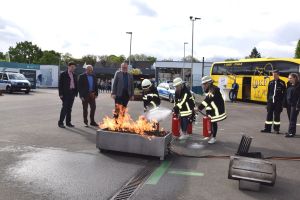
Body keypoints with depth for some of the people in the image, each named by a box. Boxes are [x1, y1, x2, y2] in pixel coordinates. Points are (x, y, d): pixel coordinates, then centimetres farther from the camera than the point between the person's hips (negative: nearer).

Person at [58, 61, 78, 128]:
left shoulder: (74, 75, 14)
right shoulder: (63, 74, -2)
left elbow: (76, 84, 16)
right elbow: (60, 84, -6)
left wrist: (76, 92, 7)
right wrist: (60, 94, -12)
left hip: (72, 93, 5)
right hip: (65, 93, -5)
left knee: (69, 108, 9)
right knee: (64, 107, -9)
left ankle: (68, 122, 15)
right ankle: (60, 122, -2)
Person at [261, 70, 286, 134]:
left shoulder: (282, 83, -1)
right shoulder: (271, 82, 9)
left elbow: (284, 93, 0)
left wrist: (282, 101, -6)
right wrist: (268, 99, 7)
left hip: (278, 102, -3)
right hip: (270, 101, 3)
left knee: (277, 115, 3)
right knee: (269, 115, 5)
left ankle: (276, 129, 13)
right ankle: (267, 128, 12)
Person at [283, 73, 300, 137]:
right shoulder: (289, 85, 12)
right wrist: (285, 104, 9)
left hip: (294, 105, -7)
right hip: (288, 104, 7)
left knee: (292, 119, -6)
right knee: (290, 119, 12)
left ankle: (291, 132, -3)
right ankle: (291, 131, 21)